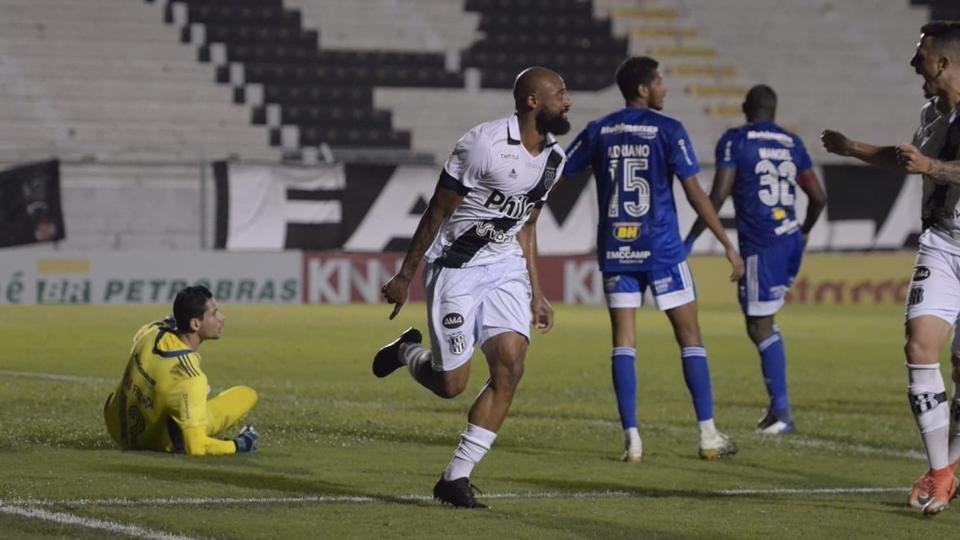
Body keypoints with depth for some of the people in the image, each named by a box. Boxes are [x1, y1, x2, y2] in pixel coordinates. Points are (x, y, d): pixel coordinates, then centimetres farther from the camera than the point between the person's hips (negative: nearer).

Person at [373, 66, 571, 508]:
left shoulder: (553, 157, 4)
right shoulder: (483, 145, -20)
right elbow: (437, 213, -12)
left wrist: (535, 293, 15)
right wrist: (405, 276, -7)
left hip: (505, 269, 6)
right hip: (456, 268, -6)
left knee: (510, 368, -12)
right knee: (451, 384, -4)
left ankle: (456, 477, -3)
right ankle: (409, 352, 33)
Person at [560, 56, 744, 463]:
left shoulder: (598, 132, 6)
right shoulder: (668, 131, -4)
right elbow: (694, 193, -8)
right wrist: (728, 245, -4)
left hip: (615, 250, 3)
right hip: (662, 250, -3)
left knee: (623, 341, 3)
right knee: (689, 336, 5)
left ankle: (631, 438, -6)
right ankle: (708, 434, 3)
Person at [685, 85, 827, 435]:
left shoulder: (735, 141, -4)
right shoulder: (792, 144, 13)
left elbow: (717, 196, -12)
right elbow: (819, 198, 17)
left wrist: (691, 240, -6)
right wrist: (805, 231, 36)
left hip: (760, 246, -6)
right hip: (791, 242, 6)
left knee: (761, 328, -2)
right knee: (762, 322, 17)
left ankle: (782, 412, -6)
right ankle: (777, 406, 9)